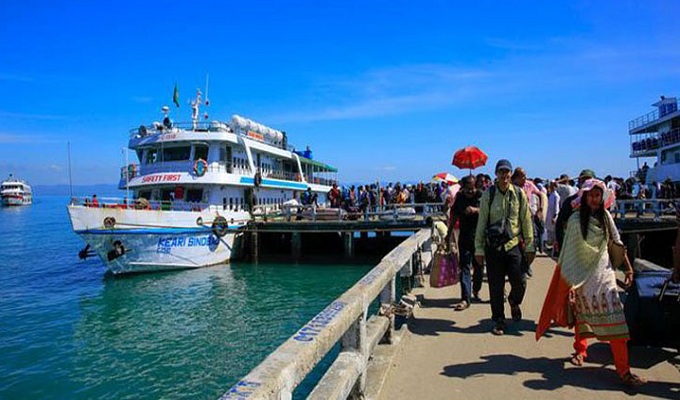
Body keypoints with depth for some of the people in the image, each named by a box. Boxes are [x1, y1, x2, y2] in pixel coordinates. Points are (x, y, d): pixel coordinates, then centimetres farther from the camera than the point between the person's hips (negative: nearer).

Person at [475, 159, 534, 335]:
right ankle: (498, 321, 22)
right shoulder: (488, 194, -1)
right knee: (496, 286, 5)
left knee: (520, 282, -4)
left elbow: (526, 222, 6)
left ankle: (514, 302, 31)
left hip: (514, 244, 1)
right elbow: (481, 223, 1)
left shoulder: (519, 194, 2)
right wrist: (479, 249, 0)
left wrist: (530, 247, 4)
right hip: (493, 246, 0)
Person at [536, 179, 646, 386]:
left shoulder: (605, 216, 1)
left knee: (614, 316, -6)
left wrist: (628, 268, 6)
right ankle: (580, 350, 35)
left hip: (603, 271, 3)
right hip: (582, 273, -2)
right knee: (581, 312, 12)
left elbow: (617, 243, 8)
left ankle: (623, 368, -4)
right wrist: (569, 280, -10)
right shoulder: (576, 220, -10)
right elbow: (569, 251, -8)